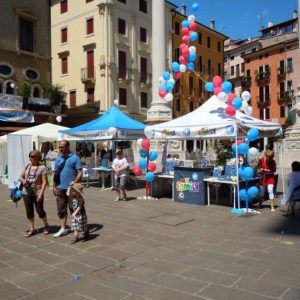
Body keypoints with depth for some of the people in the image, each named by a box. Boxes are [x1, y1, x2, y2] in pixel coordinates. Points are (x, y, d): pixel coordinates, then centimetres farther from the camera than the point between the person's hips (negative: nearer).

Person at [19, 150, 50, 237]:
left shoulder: (42, 168, -5)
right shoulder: (27, 166, 10)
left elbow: (44, 182, -9)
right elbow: (21, 177, 16)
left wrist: (41, 194, -16)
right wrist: (23, 180, -8)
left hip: (37, 193, -4)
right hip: (26, 193, 5)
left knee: (40, 210, 1)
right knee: (29, 211, 8)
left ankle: (46, 226, 24)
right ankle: (31, 229, 20)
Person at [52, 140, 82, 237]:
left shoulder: (74, 158, -6)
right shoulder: (58, 159, 10)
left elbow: (80, 172, -10)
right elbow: (55, 173, 13)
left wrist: (75, 182, -25)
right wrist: (54, 186, 9)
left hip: (71, 188, -5)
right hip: (60, 188, 5)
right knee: (61, 209, 8)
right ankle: (63, 228, 16)